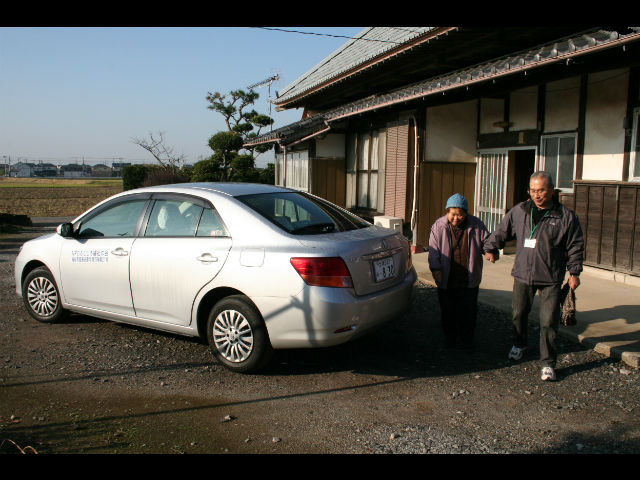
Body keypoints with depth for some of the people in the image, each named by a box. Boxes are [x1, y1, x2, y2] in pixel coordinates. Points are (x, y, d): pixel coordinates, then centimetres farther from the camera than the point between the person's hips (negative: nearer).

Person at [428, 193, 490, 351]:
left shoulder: (476, 225, -2)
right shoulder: (439, 226, -4)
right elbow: (434, 251, -4)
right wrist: (436, 270, -13)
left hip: (469, 280, 1)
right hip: (447, 280, 0)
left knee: (469, 312, 7)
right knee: (448, 312, 10)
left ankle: (467, 341, 24)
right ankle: (450, 339, 28)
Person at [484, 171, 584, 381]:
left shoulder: (566, 217, -4)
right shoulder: (519, 212, 2)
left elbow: (575, 247, 3)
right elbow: (501, 232, 14)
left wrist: (574, 272, 2)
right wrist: (491, 248, 5)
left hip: (551, 279, -3)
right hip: (523, 274, 3)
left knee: (548, 321, -2)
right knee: (519, 313, 16)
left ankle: (548, 363, 10)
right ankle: (519, 345, 43)